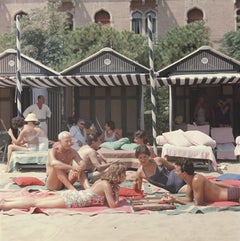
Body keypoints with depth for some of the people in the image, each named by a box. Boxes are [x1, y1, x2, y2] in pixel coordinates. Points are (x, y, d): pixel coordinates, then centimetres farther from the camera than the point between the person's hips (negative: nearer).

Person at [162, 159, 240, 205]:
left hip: (233, 194, -9)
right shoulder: (191, 178, -1)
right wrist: (174, 199, -7)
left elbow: (198, 203, -23)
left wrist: (177, 200, -15)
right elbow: (189, 199, 8)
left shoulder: (196, 180, -29)